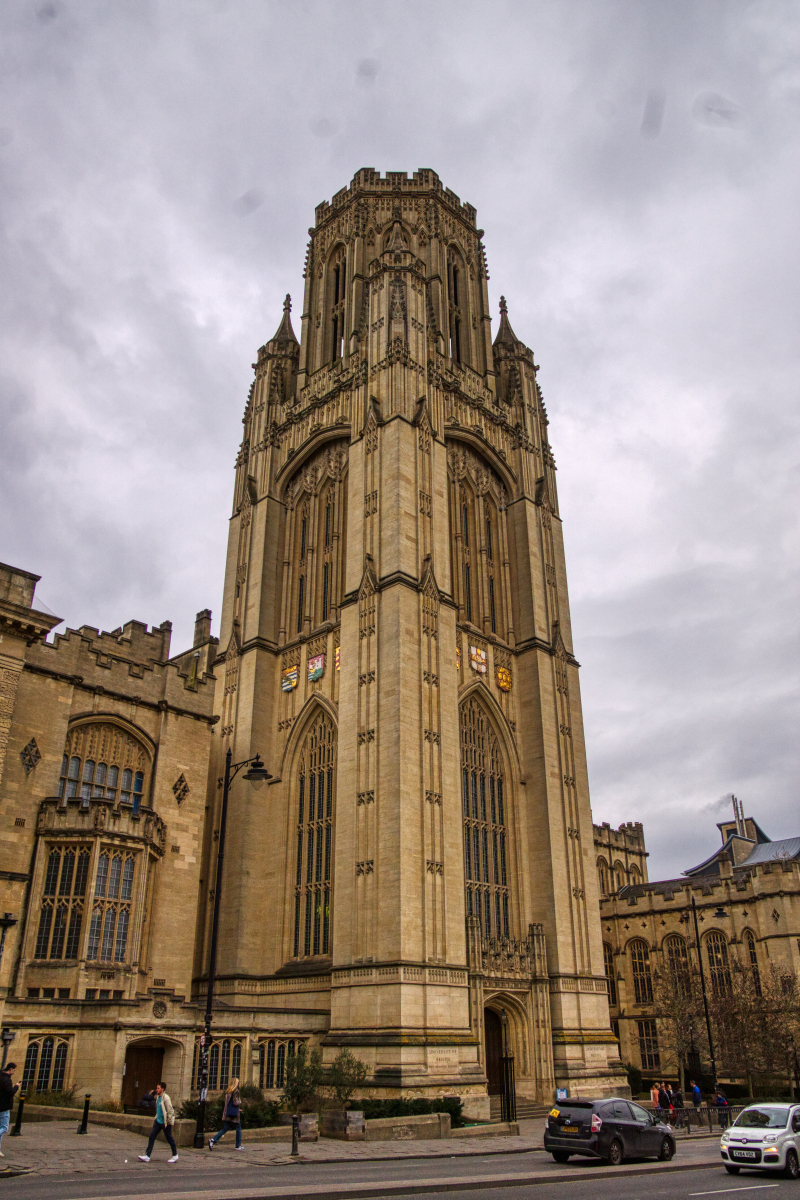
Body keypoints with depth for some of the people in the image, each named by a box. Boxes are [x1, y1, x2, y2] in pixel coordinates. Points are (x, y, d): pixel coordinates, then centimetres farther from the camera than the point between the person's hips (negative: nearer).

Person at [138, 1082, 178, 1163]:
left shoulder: (165, 1098, -18)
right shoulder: (158, 1097, 7)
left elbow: (170, 1110, -18)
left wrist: (170, 1121, -18)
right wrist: (156, 1118, 19)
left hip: (165, 1122, -8)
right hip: (158, 1121, 8)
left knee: (169, 1138, 5)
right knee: (152, 1136, 0)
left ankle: (175, 1156, 19)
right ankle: (147, 1156, 3)